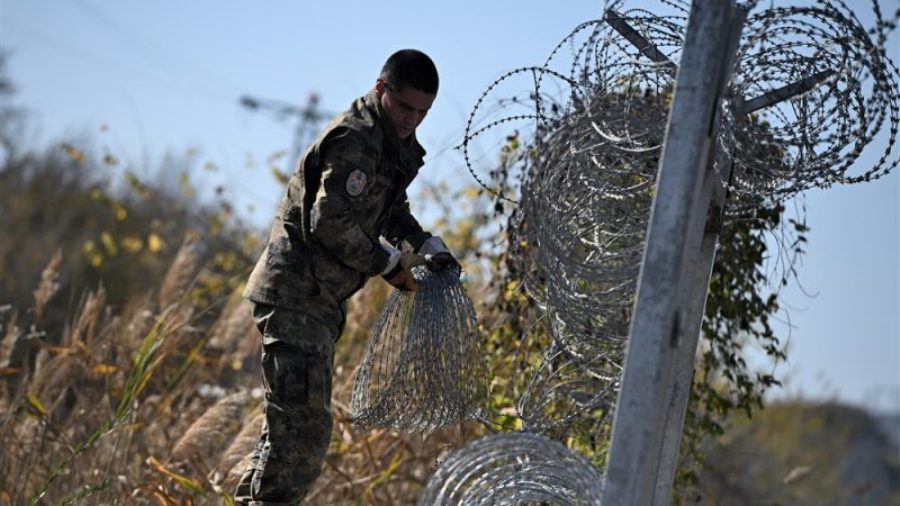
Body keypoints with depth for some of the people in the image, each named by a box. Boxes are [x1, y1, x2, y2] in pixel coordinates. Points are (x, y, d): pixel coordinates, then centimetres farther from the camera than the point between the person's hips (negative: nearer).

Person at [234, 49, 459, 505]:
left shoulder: (394, 143, 15)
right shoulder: (355, 140, -17)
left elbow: (391, 210, 28)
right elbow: (331, 223, -23)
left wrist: (428, 247, 12)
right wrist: (387, 262, -12)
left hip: (319, 298, 11)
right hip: (296, 294, -11)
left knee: (292, 425, 16)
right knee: (304, 425, -13)